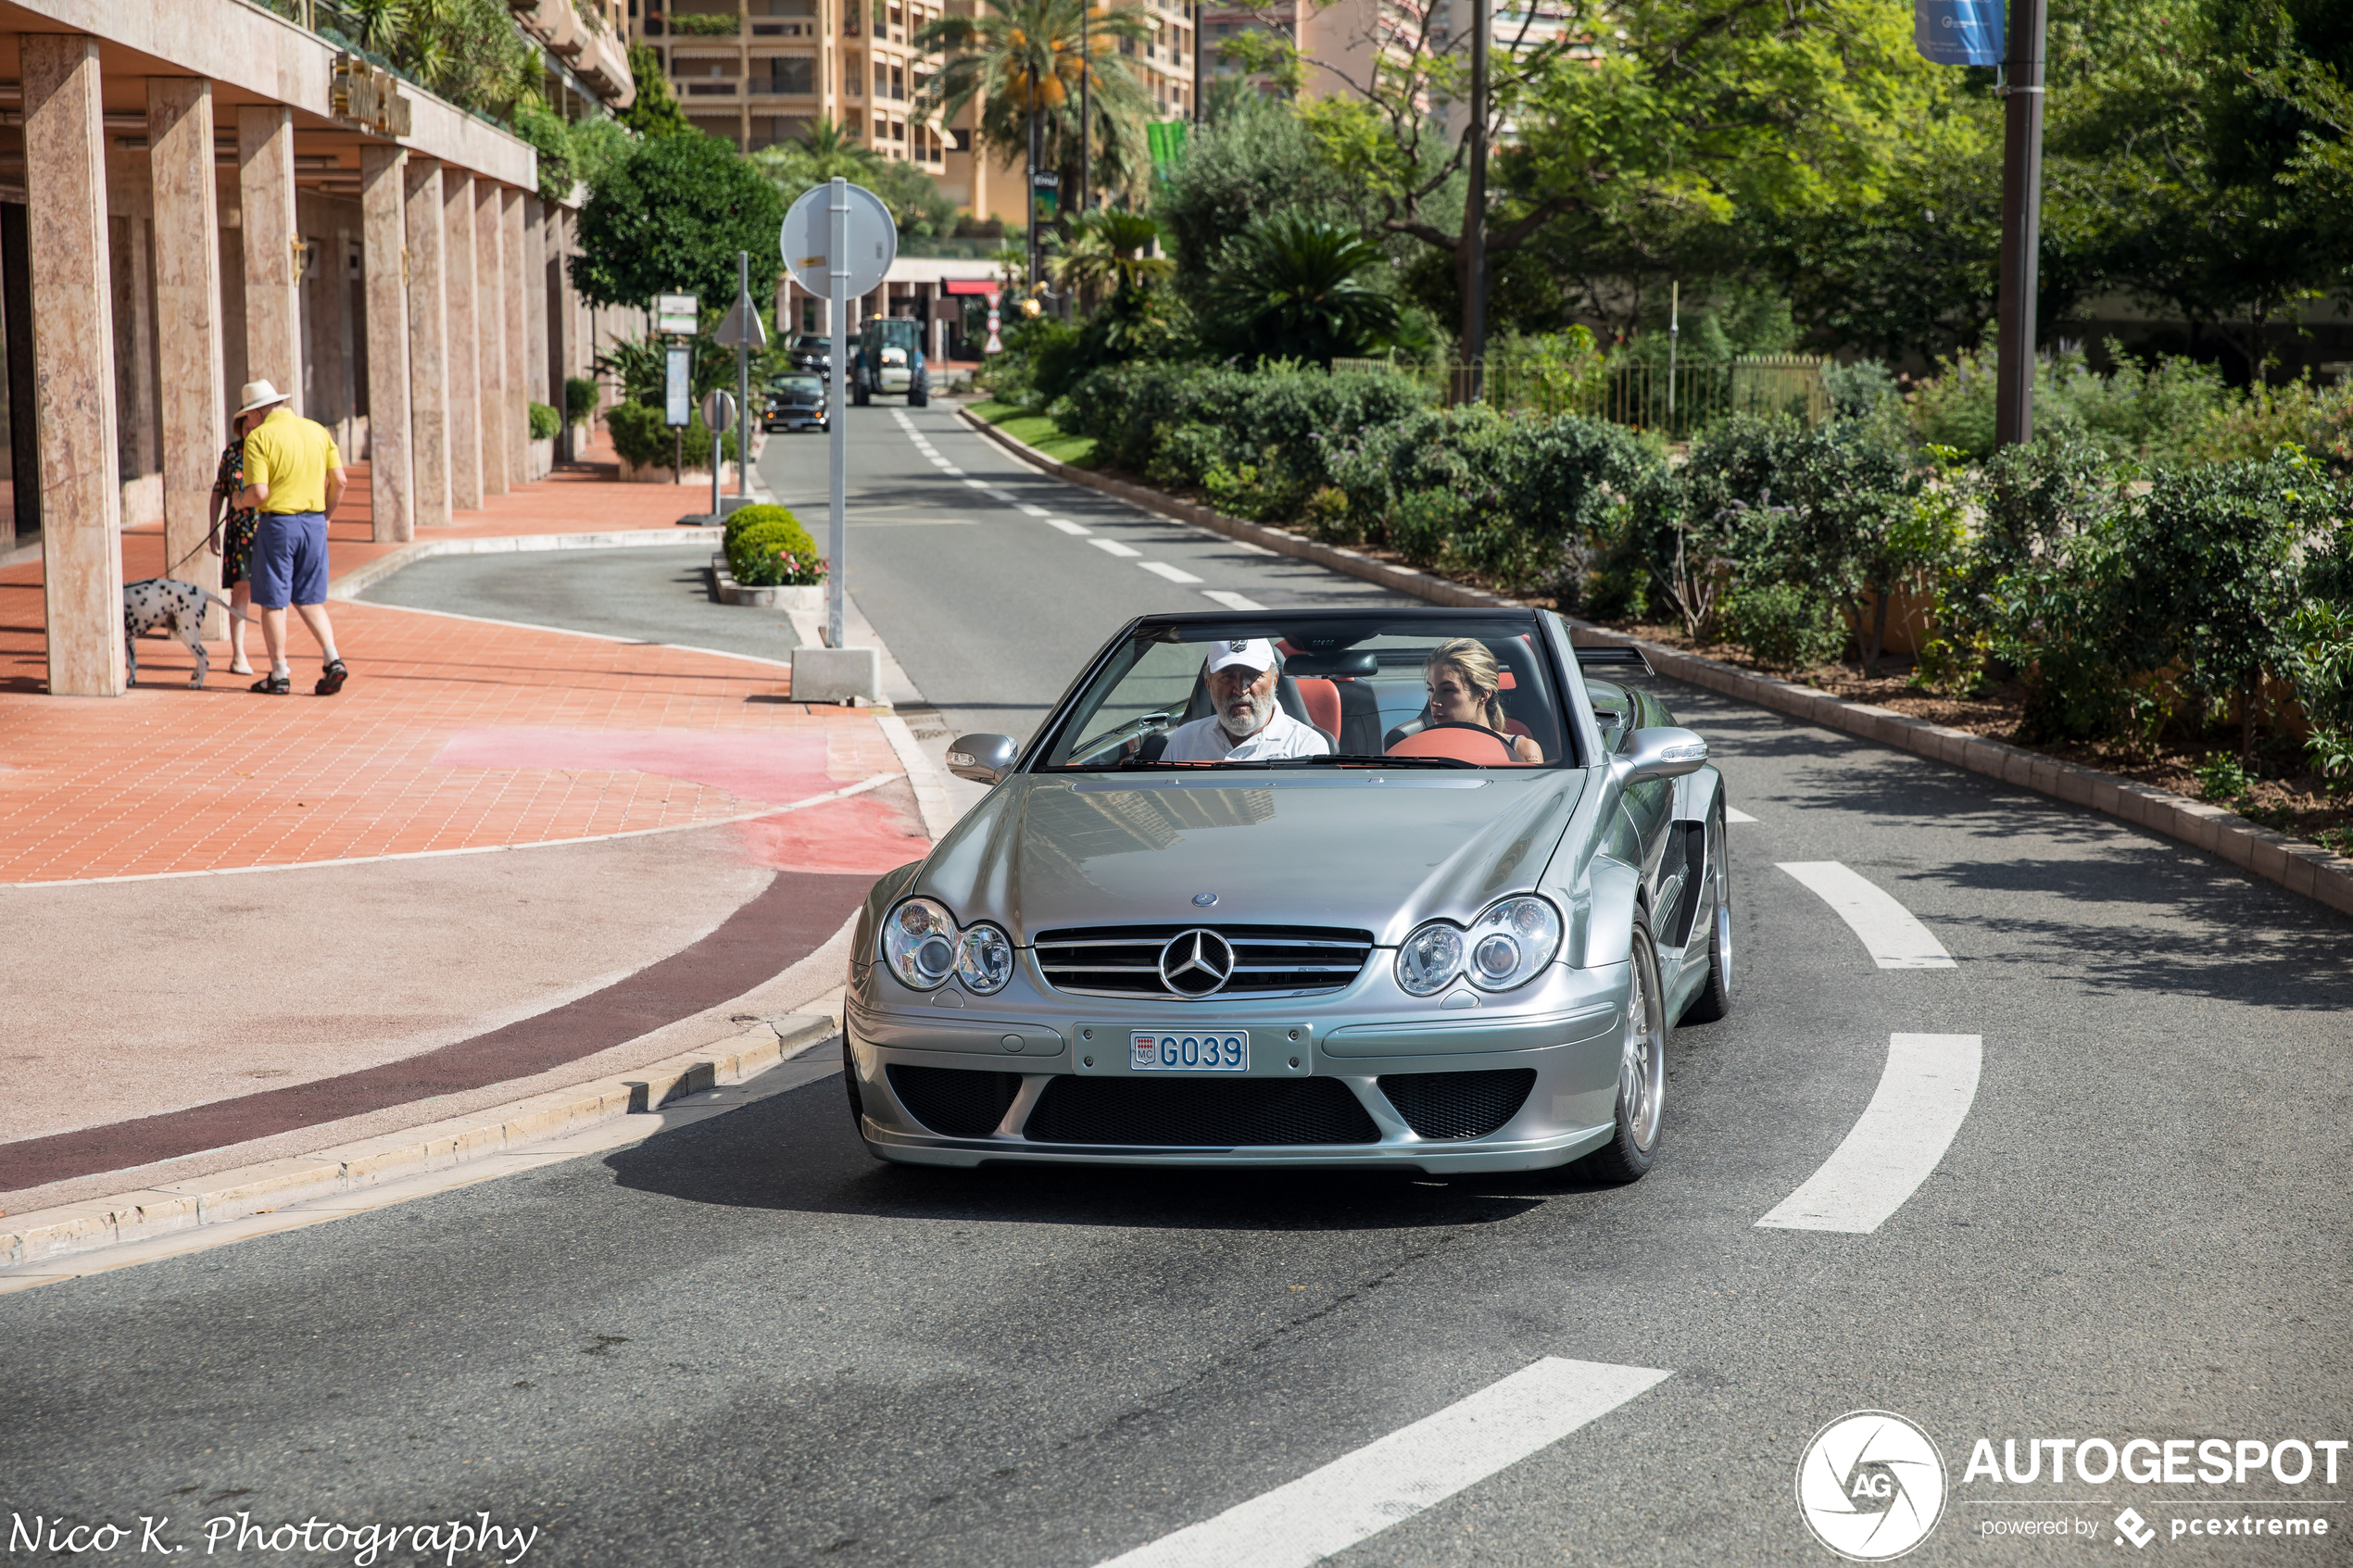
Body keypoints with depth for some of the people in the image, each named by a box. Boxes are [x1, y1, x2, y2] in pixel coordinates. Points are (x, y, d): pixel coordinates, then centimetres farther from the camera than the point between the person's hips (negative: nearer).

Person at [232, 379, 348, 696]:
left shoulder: (259, 438, -8)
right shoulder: (318, 431, 7)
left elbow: (258, 493, -16)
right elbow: (339, 481, 5)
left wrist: (241, 500, 5)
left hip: (277, 523, -5)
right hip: (314, 522, 5)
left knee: (273, 602, 5)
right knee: (309, 599, 14)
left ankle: (280, 675, 8)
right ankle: (332, 659, -3)